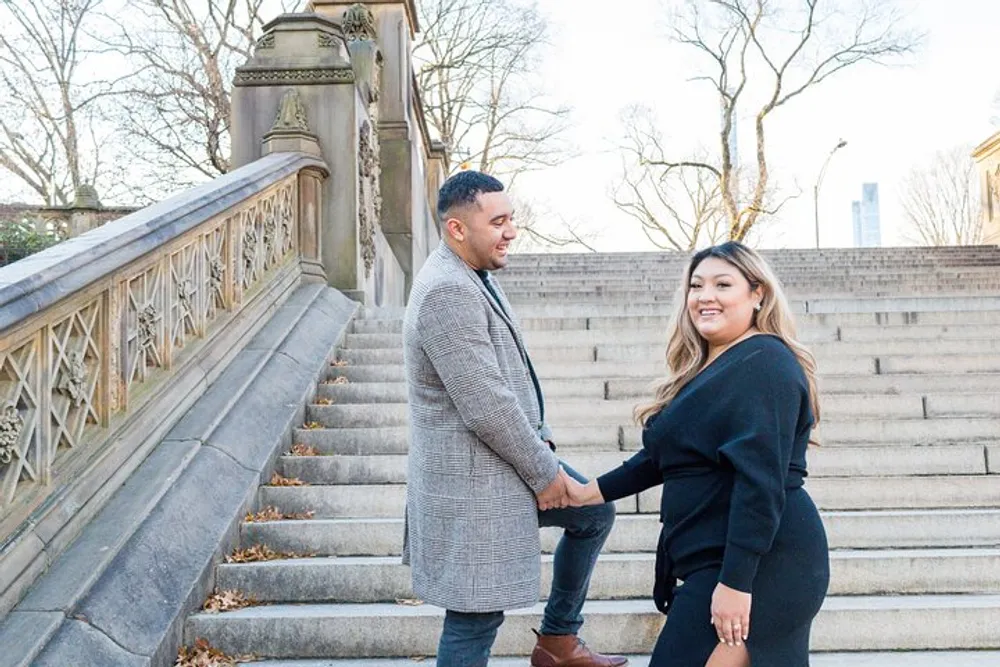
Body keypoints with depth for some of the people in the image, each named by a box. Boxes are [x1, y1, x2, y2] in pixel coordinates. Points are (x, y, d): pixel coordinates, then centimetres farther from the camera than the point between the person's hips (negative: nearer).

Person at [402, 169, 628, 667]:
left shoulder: (475, 277, 8)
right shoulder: (448, 293, -24)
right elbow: (487, 407, -25)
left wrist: (542, 443, 9)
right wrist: (544, 472, -13)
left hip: (509, 457, 11)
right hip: (472, 480, -10)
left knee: (594, 513, 22)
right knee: (476, 617, 2)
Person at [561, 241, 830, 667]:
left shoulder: (765, 364, -15)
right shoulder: (707, 368, 14)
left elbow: (761, 481, -22)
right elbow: (665, 456, 20)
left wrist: (735, 582, -25)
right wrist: (590, 492, 19)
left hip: (755, 566, -9)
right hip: (718, 562, 9)